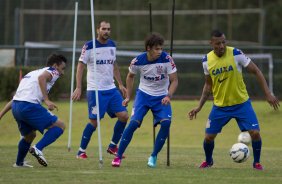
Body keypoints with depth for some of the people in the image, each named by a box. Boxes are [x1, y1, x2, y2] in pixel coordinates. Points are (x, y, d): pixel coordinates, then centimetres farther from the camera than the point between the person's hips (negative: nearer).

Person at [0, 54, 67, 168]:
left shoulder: (32, 73, 32)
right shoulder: (52, 71, 8)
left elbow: (15, 99, 30)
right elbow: (42, 78, -18)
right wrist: (47, 100, -23)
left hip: (15, 107, 8)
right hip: (29, 105, -8)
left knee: (30, 135, 31)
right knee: (59, 126, -2)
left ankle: (19, 163, 43)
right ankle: (38, 149, -16)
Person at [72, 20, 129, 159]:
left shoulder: (112, 45, 11)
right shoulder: (89, 46, -8)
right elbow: (80, 66, -6)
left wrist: (120, 84, 19)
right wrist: (78, 88, -13)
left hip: (111, 89, 6)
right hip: (95, 90, -6)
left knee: (124, 116, -4)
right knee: (94, 121, -9)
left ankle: (113, 146, 12)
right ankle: (81, 151, 5)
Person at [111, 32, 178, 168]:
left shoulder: (166, 59, -19)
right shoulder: (138, 61, -15)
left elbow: (174, 80, -12)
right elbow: (130, 76, 7)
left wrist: (168, 96, -28)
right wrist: (128, 97, 7)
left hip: (161, 97, 0)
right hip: (144, 94, 0)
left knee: (166, 122, -22)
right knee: (134, 123, -17)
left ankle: (153, 156, -6)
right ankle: (118, 157, -6)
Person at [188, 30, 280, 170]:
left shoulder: (236, 54, -16)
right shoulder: (207, 60, -5)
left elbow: (256, 72, -9)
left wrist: (268, 94, -14)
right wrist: (199, 107, 6)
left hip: (241, 103, -2)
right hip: (220, 105, 2)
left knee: (255, 133, -14)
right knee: (208, 137, 1)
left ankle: (257, 162, 11)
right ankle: (208, 161, 31)